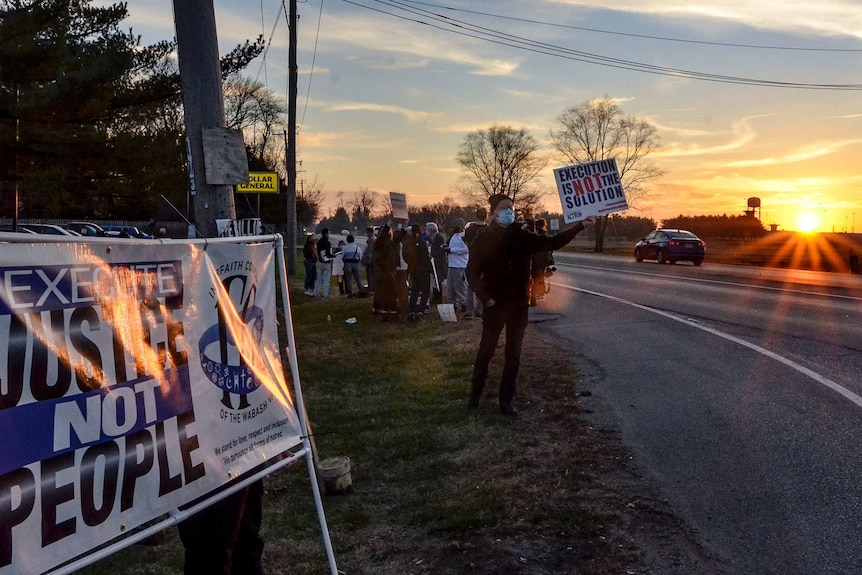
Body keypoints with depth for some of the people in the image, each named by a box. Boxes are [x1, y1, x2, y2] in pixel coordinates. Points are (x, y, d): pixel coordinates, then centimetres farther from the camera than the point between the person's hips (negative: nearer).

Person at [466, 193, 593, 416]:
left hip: (519, 304, 3)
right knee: (486, 350, 4)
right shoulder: (482, 239, -4)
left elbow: (553, 242, 4)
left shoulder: (521, 236, 4)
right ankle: (475, 394, 20)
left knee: (513, 354, 7)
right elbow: (472, 273, -6)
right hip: (495, 304, -3)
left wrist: (580, 226, -3)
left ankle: (506, 400, 16)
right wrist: (486, 298, -17)